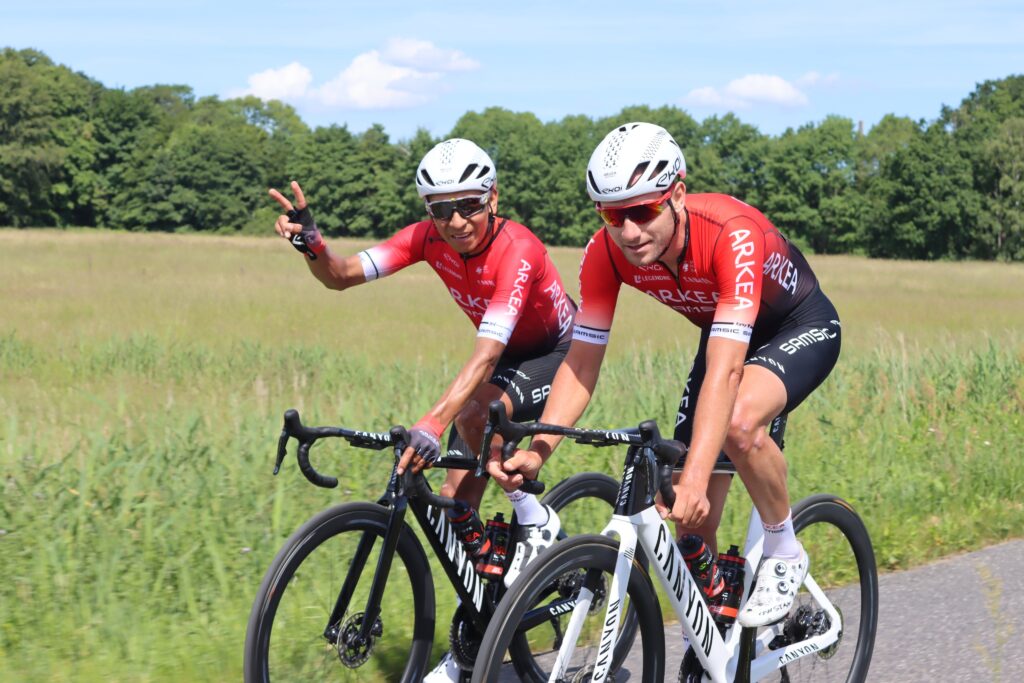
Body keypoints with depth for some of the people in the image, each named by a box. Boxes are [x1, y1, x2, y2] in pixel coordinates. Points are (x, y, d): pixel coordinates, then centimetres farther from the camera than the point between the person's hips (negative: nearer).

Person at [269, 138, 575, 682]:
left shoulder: (516, 252, -34)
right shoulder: (430, 238, -15)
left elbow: (486, 353, -45)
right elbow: (342, 275, -20)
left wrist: (433, 423, -56)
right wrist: (311, 245, -43)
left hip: (558, 356, -6)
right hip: (506, 358, 7)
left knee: (474, 410, -37)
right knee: (455, 499, -4)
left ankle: (534, 520, -14)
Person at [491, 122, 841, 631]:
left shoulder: (732, 235, -39)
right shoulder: (606, 252, -23)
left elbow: (723, 371, -46)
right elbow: (581, 363, -18)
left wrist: (695, 477, -56)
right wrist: (536, 452, -32)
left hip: (802, 326, -5)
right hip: (725, 334, 6)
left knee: (739, 420, -37)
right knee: (693, 523, -2)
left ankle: (784, 554, -12)